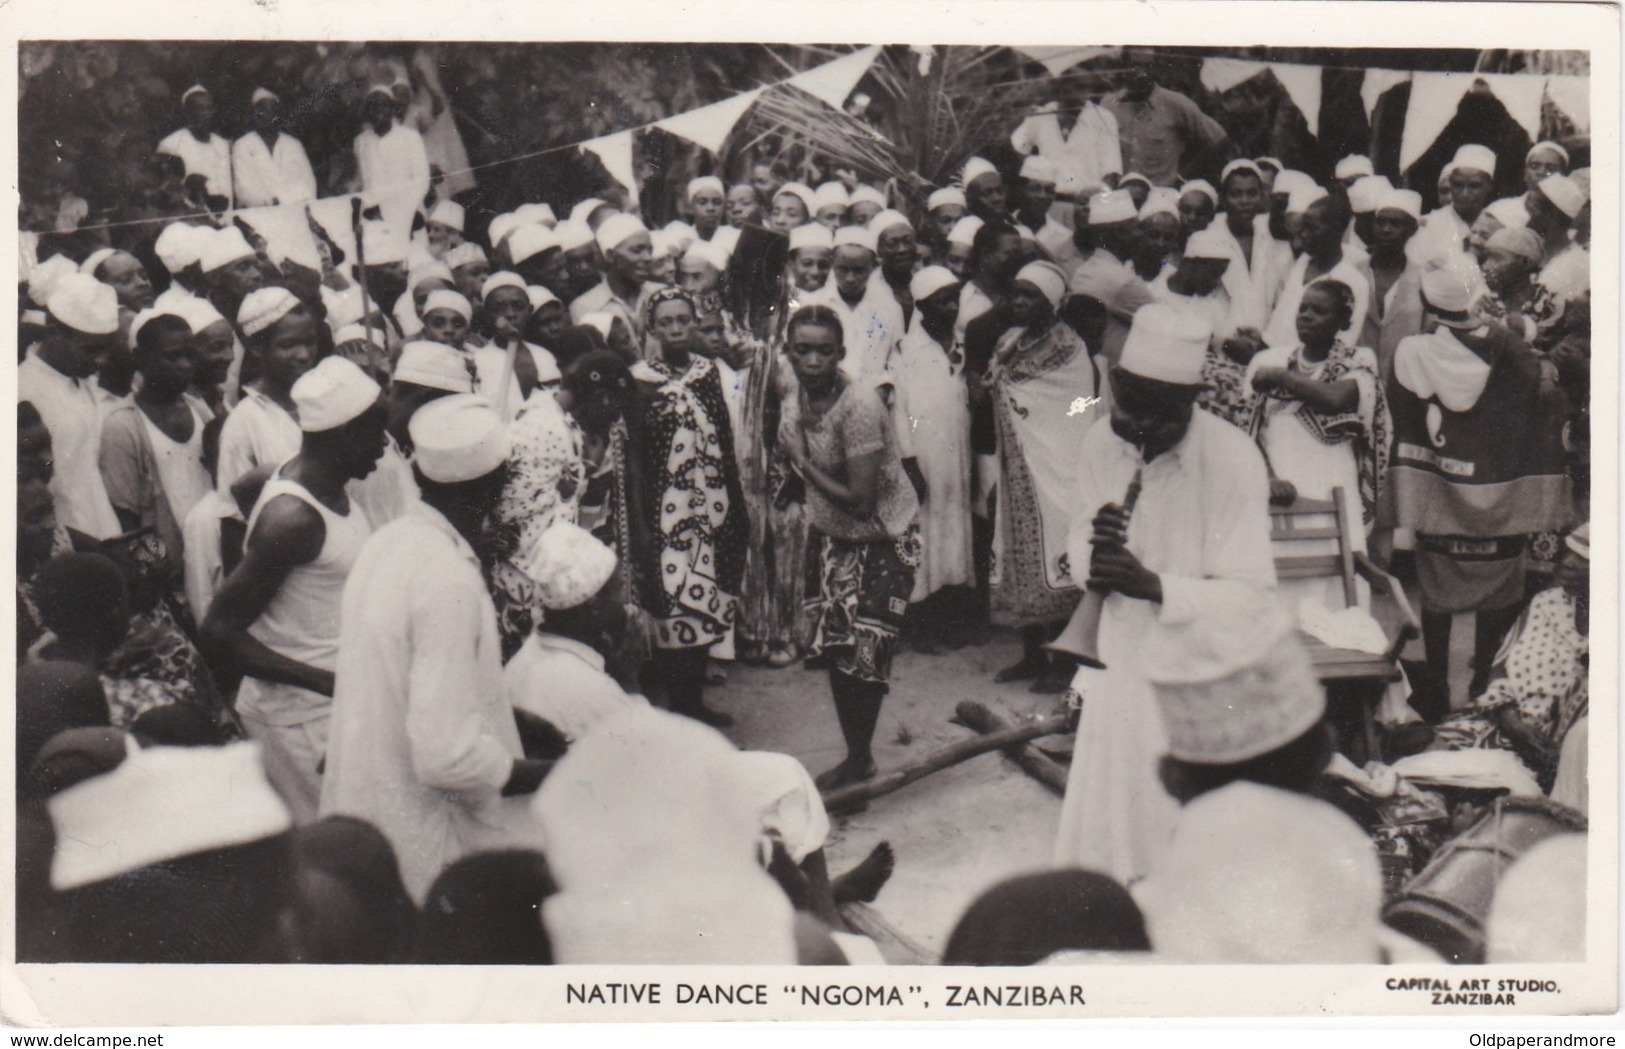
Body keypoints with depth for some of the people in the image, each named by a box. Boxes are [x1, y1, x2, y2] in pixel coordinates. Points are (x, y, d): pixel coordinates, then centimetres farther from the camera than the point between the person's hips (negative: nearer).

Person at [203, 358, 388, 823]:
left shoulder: (332, 488, 4)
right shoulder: (292, 519, -23)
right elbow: (220, 627, -21)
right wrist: (328, 682, -23)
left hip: (339, 696, 9)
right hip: (302, 711, -9)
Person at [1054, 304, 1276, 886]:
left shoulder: (1232, 460, -15)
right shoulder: (1099, 445, 0)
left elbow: (1250, 594, -18)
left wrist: (1153, 586, -32)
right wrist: (1092, 551, -15)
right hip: (1120, 668, 5)